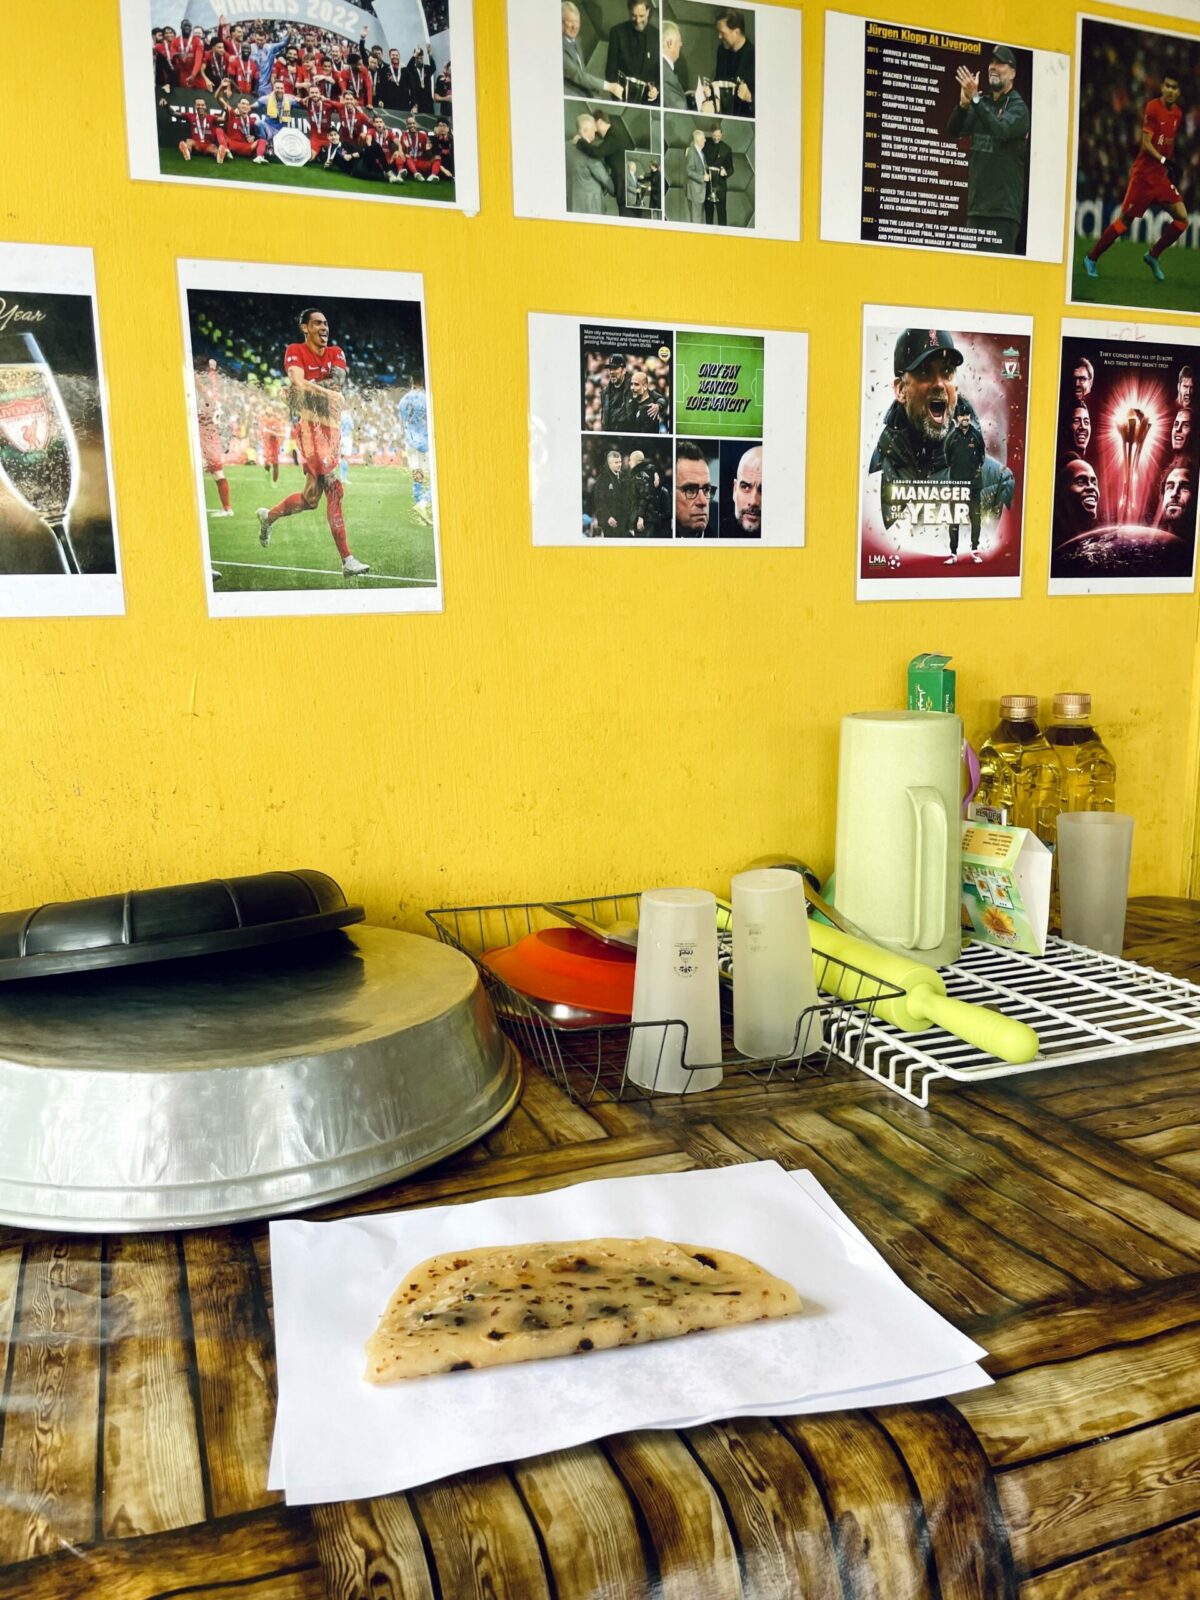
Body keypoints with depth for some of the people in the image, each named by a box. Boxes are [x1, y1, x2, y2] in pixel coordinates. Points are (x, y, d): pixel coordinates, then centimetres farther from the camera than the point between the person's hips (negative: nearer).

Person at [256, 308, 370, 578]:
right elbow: (299, 383, -14)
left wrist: (309, 387, -13)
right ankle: (347, 560, -20)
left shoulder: (335, 352, 17)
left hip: (332, 424, 6)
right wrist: (329, 393, -22)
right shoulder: (295, 351, 2)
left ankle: (268, 517, 29)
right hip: (309, 423, -6)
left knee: (311, 497, 5)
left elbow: (339, 380, -2)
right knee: (333, 488, -18)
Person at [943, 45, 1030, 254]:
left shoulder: (1018, 107, -2)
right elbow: (952, 132, 7)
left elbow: (1001, 130, -21)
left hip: (1003, 207, -6)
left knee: (998, 261, -12)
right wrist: (963, 103, -12)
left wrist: (974, 98, -25)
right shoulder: (982, 104, 16)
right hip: (976, 203, 6)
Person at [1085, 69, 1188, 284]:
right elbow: (1146, 143, -15)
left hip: (1162, 175, 6)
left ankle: (1152, 256, 13)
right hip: (1143, 173, -6)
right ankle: (1091, 258, 9)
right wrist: (1163, 160, -25)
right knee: (1126, 219, -4)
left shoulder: (1178, 113, 10)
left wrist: (1172, 165, 17)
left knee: (1182, 218, -3)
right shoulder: (1153, 107, -10)